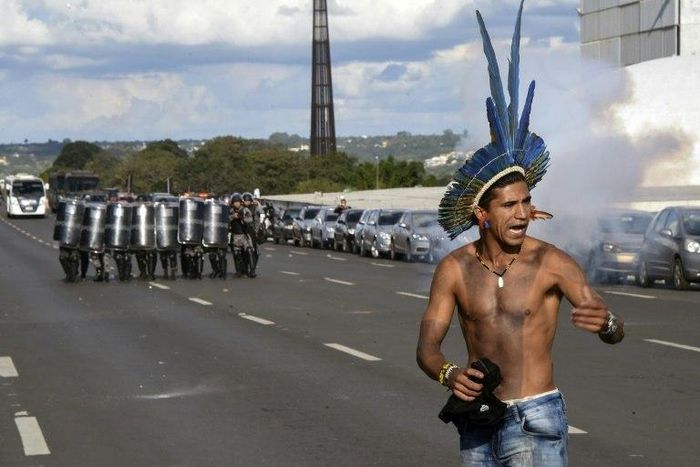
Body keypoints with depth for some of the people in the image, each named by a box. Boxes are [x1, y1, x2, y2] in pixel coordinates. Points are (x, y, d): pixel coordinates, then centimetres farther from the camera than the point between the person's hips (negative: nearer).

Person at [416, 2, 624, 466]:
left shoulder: (552, 262, -12)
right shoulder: (455, 269, -3)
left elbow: (616, 333, -14)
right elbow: (427, 349, -6)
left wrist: (604, 320, -40)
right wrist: (449, 374, -31)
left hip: (535, 421, -4)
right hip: (478, 421, 5)